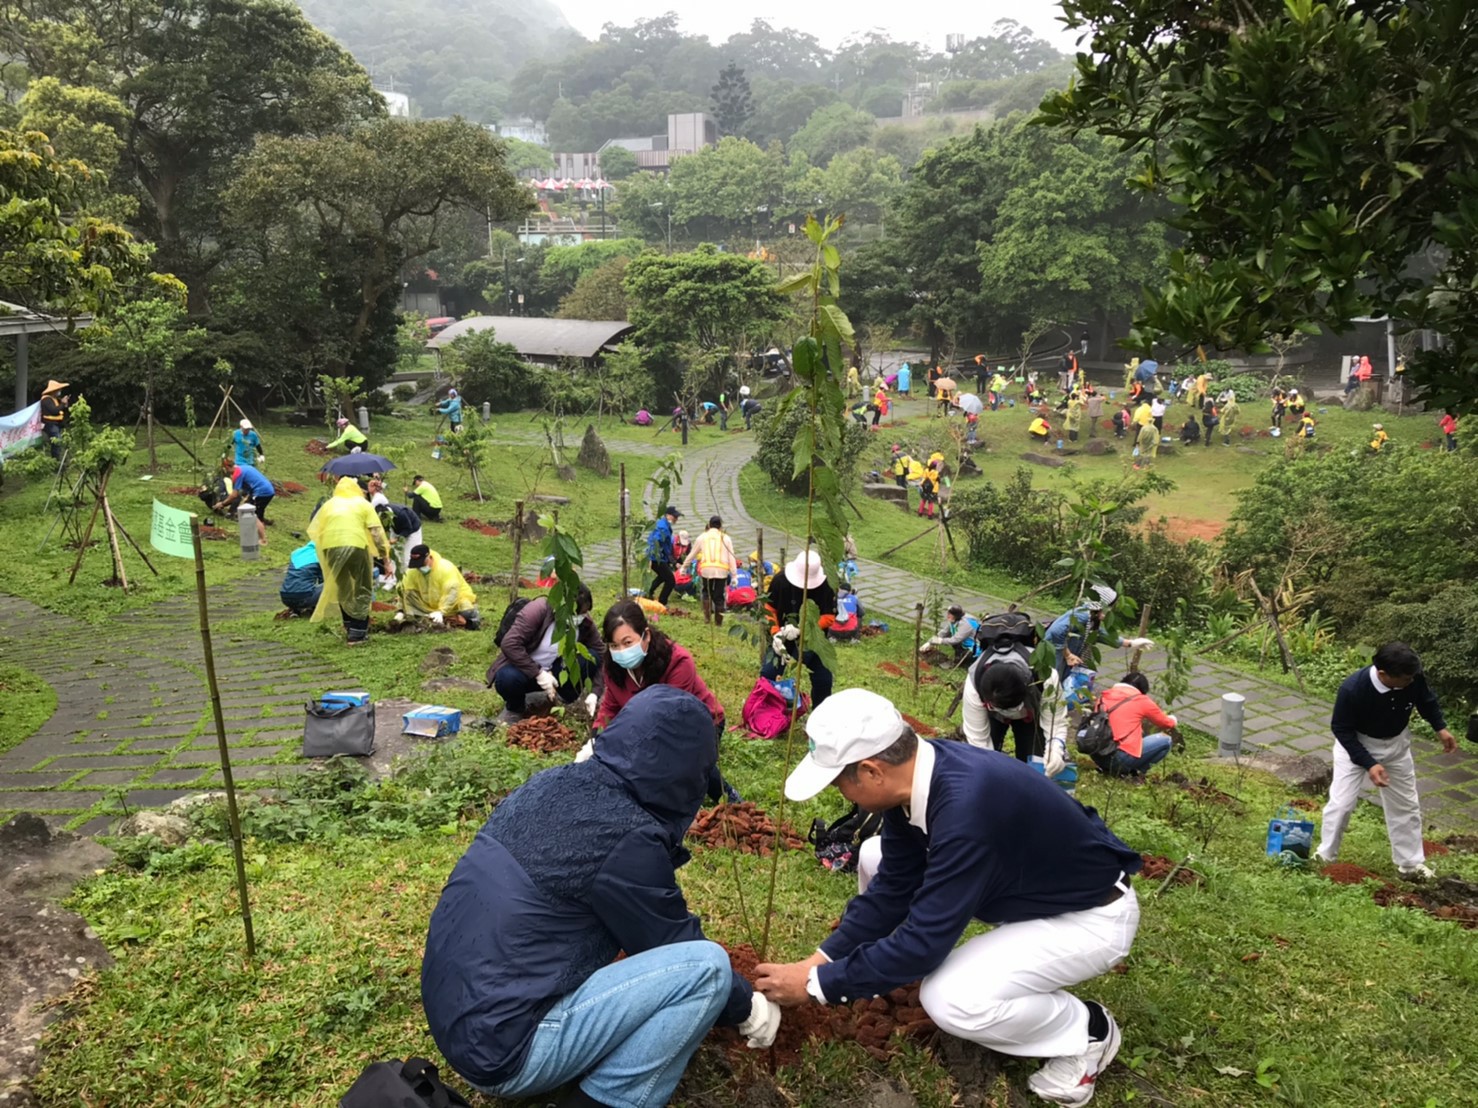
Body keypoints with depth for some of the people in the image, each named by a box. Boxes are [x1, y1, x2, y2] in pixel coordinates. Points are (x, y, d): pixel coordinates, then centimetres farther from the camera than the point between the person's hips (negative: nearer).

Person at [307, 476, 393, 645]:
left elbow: (314, 531, 15)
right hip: (356, 546, -3)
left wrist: (324, 560, 22)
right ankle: (358, 633, 8)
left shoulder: (329, 504, 22)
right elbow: (377, 533, 4)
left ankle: (349, 628, 31)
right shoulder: (362, 503, 14)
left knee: (342, 589, 22)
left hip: (331, 547, 3)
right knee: (362, 590, 11)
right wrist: (386, 558, 5)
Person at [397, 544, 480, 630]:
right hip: (430, 605, 5)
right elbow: (405, 590, -6)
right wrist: (401, 611, -16)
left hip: (456, 599, -5)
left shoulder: (445, 568, -29)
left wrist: (441, 612, -45)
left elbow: (451, 593, -36)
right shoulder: (412, 571, -12)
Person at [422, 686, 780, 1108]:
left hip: (458, 1015, 9)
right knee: (707, 966, -12)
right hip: (503, 1046, -9)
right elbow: (677, 948, -4)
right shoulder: (625, 838, -19)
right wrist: (747, 1007, 14)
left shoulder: (552, 784, 6)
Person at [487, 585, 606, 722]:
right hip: (524, 668, -3)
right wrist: (539, 674, -34)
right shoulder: (539, 609, -27)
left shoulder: (585, 622, -14)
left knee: (591, 657, -22)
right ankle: (515, 708, -2)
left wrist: (594, 693, -26)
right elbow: (509, 644, -33)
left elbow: (601, 654, -13)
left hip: (553, 671, 3)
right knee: (507, 678, -38)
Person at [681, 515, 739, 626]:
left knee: (707, 592, 21)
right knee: (719, 596, 9)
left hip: (706, 569, 1)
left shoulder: (702, 537, 10)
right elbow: (731, 557, 4)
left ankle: (707, 616, 10)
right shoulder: (726, 538, 9)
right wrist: (734, 575, 4)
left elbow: (692, 554, 16)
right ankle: (718, 621, 13)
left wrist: (684, 567, 28)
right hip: (722, 570, -1)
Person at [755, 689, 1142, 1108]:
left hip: (1091, 914, -8)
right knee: (876, 858, 0)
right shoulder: (917, 771, -12)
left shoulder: (967, 808, -38)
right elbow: (892, 887, 0)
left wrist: (817, 983, -22)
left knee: (949, 999, -27)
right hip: (1025, 885, 8)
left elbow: (924, 940, -31)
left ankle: (1085, 1030, -1)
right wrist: (819, 960, -4)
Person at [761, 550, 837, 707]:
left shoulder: (827, 586, -18)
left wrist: (800, 630, -28)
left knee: (823, 679, 1)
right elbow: (769, 609, -4)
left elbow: (828, 617, -15)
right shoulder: (780, 580, -15)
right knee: (767, 674, -5)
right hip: (783, 638, 0)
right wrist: (775, 634, -19)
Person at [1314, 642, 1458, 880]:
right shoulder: (1353, 689, -38)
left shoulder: (1413, 677, -26)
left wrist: (1440, 727, -6)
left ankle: (1411, 863, 30)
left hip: (1396, 744, 4)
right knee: (1341, 803, -5)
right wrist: (1369, 764, -29)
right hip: (1356, 744, -4)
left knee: (1406, 804, 14)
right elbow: (1341, 730, -24)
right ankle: (1325, 857, 14)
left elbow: (1426, 699, 2)